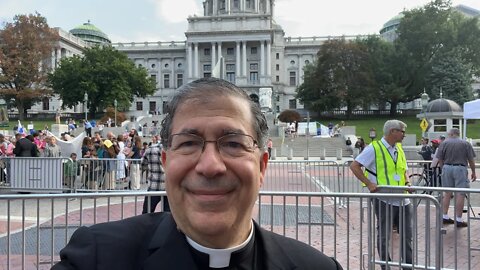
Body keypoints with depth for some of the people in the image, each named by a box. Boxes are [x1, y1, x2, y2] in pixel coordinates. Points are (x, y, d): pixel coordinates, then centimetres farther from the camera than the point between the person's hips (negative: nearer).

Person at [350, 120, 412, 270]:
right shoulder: (374, 148, -10)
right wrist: (369, 184, -18)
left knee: (406, 236, 13)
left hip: (402, 200, 7)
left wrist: (407, 183, 3)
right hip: (384, 200, -7)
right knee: (384, 237, 7)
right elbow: (354, 166, -13)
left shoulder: (399, 149, 12)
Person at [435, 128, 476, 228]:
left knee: (447, 193, 11)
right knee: (460, 194, 0)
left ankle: (445, 217, 16)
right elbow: (471, 160, 0)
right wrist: (473, 172, 11)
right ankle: (458, 220, 1)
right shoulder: (466, 144, 1)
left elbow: (440, 160, 1)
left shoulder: (444, 143, 3)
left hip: (447, 168, 3)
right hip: (460, 169, -2)